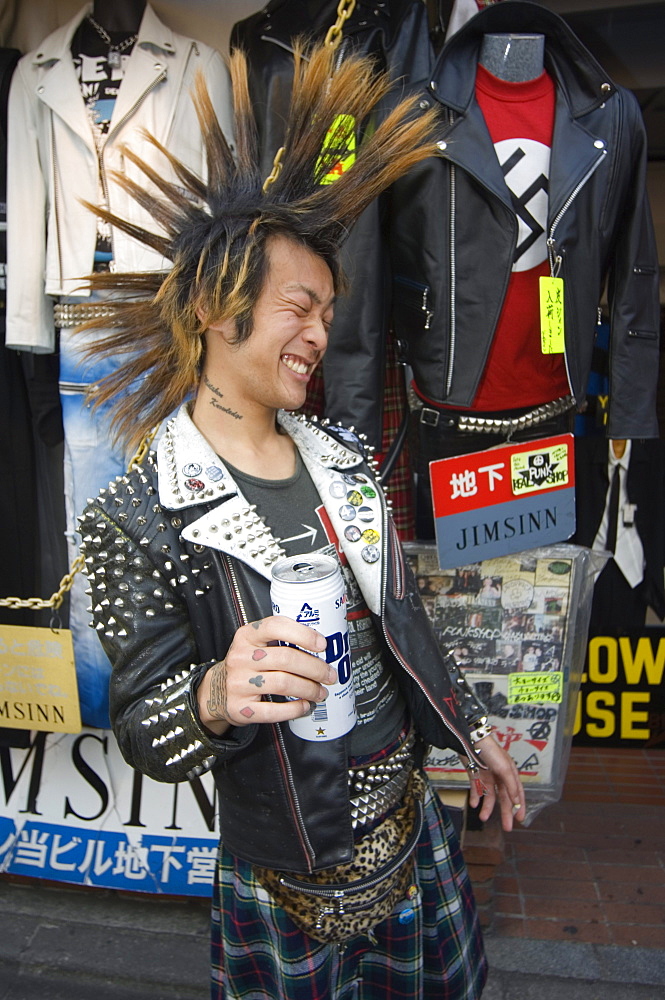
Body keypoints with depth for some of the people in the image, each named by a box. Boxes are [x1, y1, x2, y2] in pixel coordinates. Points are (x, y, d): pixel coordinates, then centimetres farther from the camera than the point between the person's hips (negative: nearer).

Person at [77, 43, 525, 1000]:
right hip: (292, 879, -5)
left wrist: (470, 731, 13)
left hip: (413, 826, 5)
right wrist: (216, 697, -37)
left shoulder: (343, 457, -3)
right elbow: (142, 731, -15)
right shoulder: (137, 518, -20)